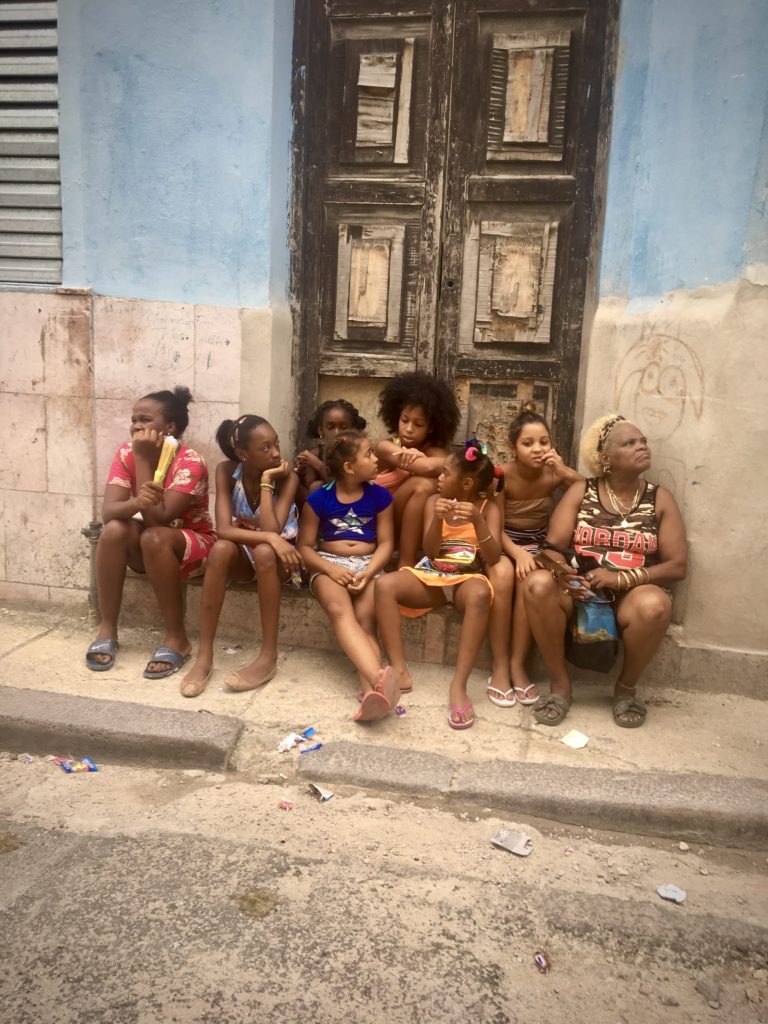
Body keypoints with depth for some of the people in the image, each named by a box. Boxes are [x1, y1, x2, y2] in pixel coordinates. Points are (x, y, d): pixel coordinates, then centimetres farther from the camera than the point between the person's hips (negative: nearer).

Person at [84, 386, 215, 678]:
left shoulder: (190, 462, -24)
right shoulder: (126, 454, -9)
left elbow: (158, 519, -32)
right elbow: (108, 511, -21)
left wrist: (144, 459, -31)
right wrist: (136, 503, -44)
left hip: (193, 544, -4)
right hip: (146, 547, 4)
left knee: (154, 538, -35)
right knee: (115, 529, -26)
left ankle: (176, 638, -23)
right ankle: (107, 629, -15)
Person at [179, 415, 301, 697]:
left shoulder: (287, 477, -18)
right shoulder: (227, 472, -14)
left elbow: (273, 532, -30)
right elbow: (224, 530, -25)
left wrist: (266, 482, -29)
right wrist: (268, 536, -38)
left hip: (277, 556, -1)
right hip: (243, 556, 2)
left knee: (264, 552, -37)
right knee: (221, 549, -33)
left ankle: (269, 658, -29)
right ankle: (204, 656, -27)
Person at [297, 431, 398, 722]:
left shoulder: (379, 496, 3)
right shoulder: (318, 499, -2)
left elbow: (385, 543, 2)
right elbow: (305, 547, 0)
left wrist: (368, 572, -17)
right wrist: (331, 569, -18)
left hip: (367, 563, 2)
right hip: (328, 564, -2)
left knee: (365, 617, -29)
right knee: (340, 610, -34)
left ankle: (370, 689, -48)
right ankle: (379, 678, -55)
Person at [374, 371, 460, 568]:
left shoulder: (432, 449, -2)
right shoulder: (385, 447, -14)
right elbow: (429, 467, -30)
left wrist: (418, 457, -27)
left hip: (417, 528, 4)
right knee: (423, 485, -29)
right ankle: (406, 563, -26)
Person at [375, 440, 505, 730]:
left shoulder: (488, 508, 0)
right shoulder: (435, 501, 5)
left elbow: (493, 558, -13)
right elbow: (430, 552, -3)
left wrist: (477, 521, -27)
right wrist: (438, 519, -21)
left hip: (468, 579, -3)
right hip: (432, 577, 3)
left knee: (480, 594, -40)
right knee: (384, 585, -26)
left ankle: (459, 684, -37)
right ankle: (399, 672, -25)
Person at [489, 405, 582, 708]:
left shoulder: (554, 474, -10)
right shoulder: (502, 475, -15)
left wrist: (565, 472, -31)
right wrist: (518, 553, -30)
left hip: (538, 544, 1)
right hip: (503, 543, -1)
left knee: (528, 579, -32)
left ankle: (517, 665, -19)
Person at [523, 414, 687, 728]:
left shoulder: (660, 499, 3)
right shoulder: (580, 491, 3)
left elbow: (677, 565, -4)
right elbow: (553, 545, -5)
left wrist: (622, 578, -19)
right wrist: (560, 570, -29)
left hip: (631, 595, 0)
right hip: (579, 590, 1)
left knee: (655, 606, -36)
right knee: (538, 584, -31)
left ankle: (626, 687, -6)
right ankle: (560, 685, -14)